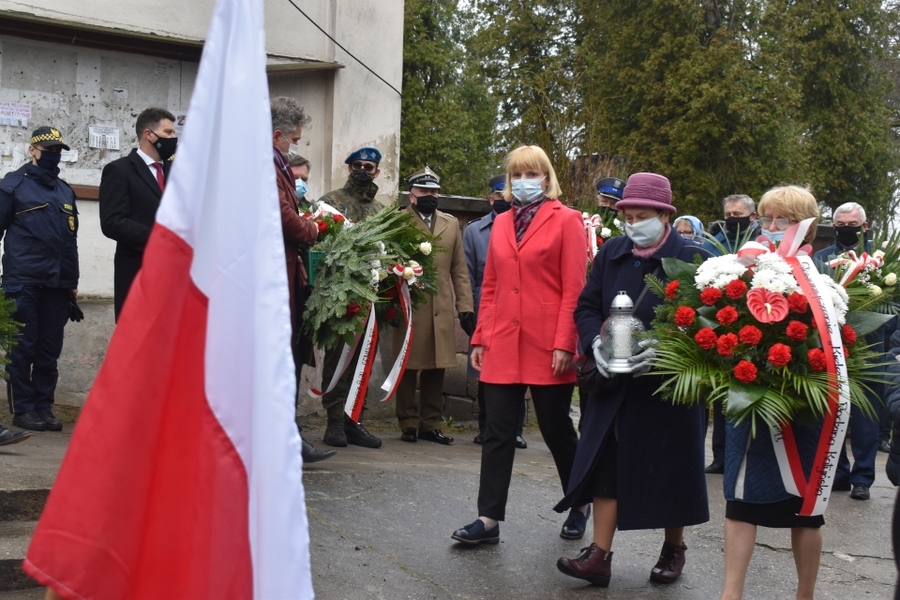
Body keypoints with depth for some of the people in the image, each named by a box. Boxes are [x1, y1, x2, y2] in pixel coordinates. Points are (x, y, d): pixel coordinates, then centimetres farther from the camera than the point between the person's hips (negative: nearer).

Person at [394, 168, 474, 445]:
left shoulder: (451, 223, 16)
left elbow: (459, 271, 13)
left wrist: (466, 307, 5)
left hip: (442, 310, 4)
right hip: (409, 308, -3)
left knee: (436, 369, 5)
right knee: (409, 367, 2)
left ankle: (430, 424, 13)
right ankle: (409, 424, 11)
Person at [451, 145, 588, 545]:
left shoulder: (566, 221, -2)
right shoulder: (501, 224, 13)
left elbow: (574, 288, -8)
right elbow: (490, 286, 15)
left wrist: (564, 344, -14)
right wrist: (480, 338, 10)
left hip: (547, 347, -4)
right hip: (502, 346, 4)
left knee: (556, 429, 8)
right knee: (498, 432, 2)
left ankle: (579, 506, 29)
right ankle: (489, 519, 7)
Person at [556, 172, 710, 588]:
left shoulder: (691, 257, -8)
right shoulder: (610, 253, 5)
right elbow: (586, 306, 7)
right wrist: (596, 342, -13)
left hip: (669, 384, -3)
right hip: (614, 383, 4)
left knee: (669, 468, 8)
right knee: (606, 464, 2)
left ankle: (673, 550, 28)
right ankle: (600, 555, 6)